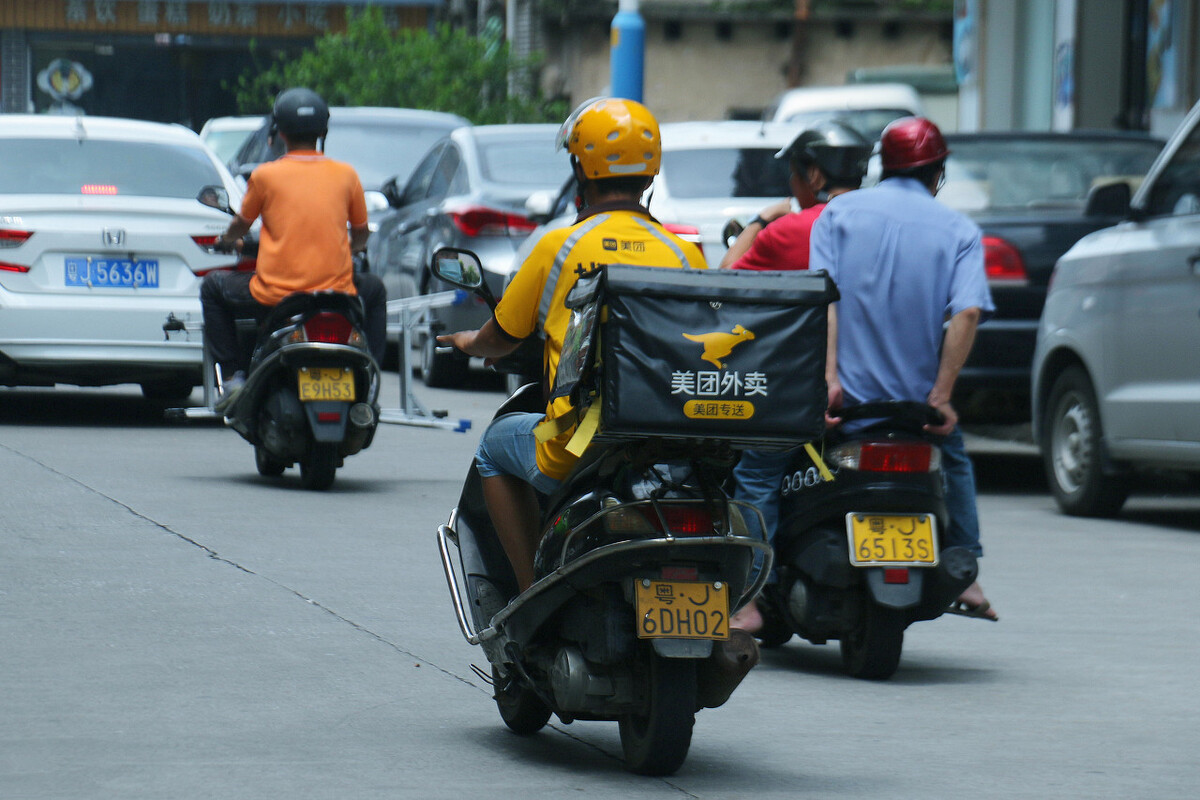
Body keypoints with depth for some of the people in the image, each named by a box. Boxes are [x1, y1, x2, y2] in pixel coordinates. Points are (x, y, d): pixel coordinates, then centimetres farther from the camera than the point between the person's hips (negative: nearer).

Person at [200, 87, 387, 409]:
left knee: (213, 286, 25)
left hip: (276, 293, -2)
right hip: (336, 291, 2)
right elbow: (360, 235, 16)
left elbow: (240, 226, 13)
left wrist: (226, 239, 38)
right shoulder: (346, 175, 3)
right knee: (374, 290, 35)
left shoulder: (266, 175, -3)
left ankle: (232, 377, 15)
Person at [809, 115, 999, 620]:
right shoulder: (958, 231, 5)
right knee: (953, 460, 27)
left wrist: (830, 376, -14)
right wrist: (941, 396, -12)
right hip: (918, 388, 1)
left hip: (850, 389, -1)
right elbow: (967, 313, -11)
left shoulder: (839, 213, 6)